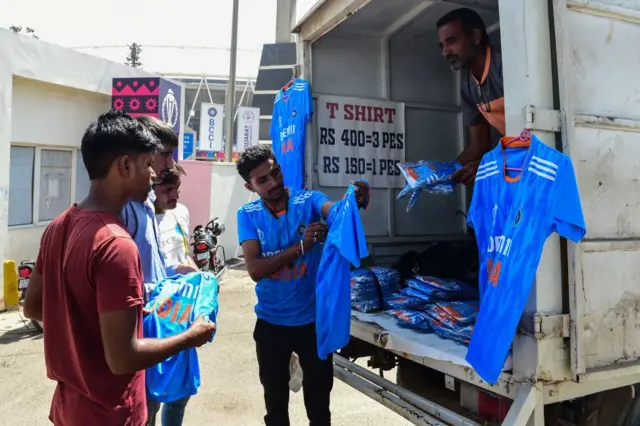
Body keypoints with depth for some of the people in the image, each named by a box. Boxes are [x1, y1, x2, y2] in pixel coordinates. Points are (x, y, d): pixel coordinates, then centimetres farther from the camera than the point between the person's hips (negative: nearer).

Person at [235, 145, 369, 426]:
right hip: (271, 322, 1)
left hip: (313, 318, 0)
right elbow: (255, 270, -20)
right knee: (275, 394, 22)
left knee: (319, 392, 19)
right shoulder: (248, 215, -8)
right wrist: (300, 247, -30)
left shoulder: (308, 200, -11)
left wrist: (354, 200, -54)